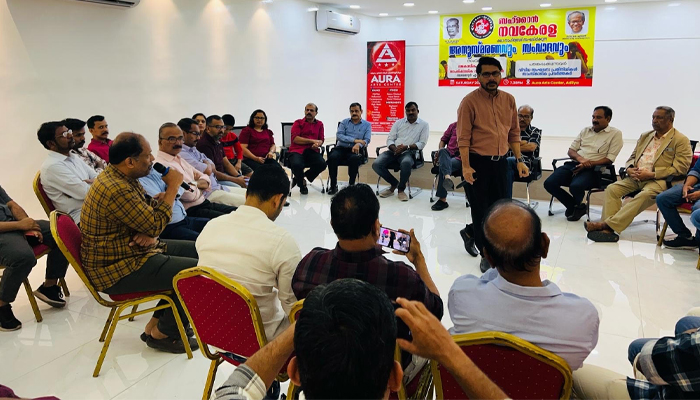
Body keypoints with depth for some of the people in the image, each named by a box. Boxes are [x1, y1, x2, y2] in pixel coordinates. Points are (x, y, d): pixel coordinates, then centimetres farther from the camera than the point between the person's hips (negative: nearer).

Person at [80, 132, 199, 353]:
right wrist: (173, 186, -12)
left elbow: (145, 215, 12)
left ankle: (157, 323, 17)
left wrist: (150, 232, -11)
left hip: (129, 251, 11)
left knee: (195, 251, 13)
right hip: (117, 270, -11)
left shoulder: (120, 177, 5)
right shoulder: (116, 190, -29)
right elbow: (155, 224, -21)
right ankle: (163, 334, 7)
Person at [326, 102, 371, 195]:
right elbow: (339, 136, 0)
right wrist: (355, 140, -12)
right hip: (341, 148, 1)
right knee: (332, 157, -31)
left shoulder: (367, 125, 13)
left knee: (354, 159, -37)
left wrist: (359, 144, -24)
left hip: (355, 150, -1)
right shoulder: (344, 122, 16)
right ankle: (333, 185, -19)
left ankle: (351, 185, -22)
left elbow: (366, 140, 0)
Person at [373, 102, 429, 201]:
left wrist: (406, 147, -16)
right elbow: (390, 139, 11)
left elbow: (422, 143, -1)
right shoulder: (399, 123, 17)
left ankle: (401, 189, -15)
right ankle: (394, 183, 1)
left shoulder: (424, 125, 8)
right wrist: (394, 149, -11)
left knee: (406, 163, -41)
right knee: (376, 164, -24)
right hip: (393, 151, 4)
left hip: (409, 153, -3)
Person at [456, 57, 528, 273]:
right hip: (477, 162, -5)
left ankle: (470, 232, 37)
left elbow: (514, 132, 13)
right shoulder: (470, 101, -8)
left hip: (500, 162, 6)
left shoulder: (509, 100, 8)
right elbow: (463, 137, -12)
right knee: (481, 210, 2)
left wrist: (519, 160, 8)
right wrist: (465, 166, -18)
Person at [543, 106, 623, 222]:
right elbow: (571, 150, 15)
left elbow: (609, 159, -5)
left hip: (594, 169, -5)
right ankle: (575, 206, 3)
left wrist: (588, 164, -17)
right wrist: (580, 158, -9)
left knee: (575, 186, -36)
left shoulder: (615, 133, 5)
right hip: (574, 164, 6)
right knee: (549, 183, -18)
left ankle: (575, 207, 0)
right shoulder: (585, 131, 20)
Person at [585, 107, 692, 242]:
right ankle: (608, 229, -31)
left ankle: (607, 224, -43)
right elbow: (632, 158, 27)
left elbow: (680, 168, -7)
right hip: (635, 177, 6)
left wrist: (651, 174, -15)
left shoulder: (681, 140, 3)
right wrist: (629, 169, 1)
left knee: (644, 195, -37)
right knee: (612, 189, -20)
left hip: (658, 180, -6)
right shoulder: (645, 136, 23)